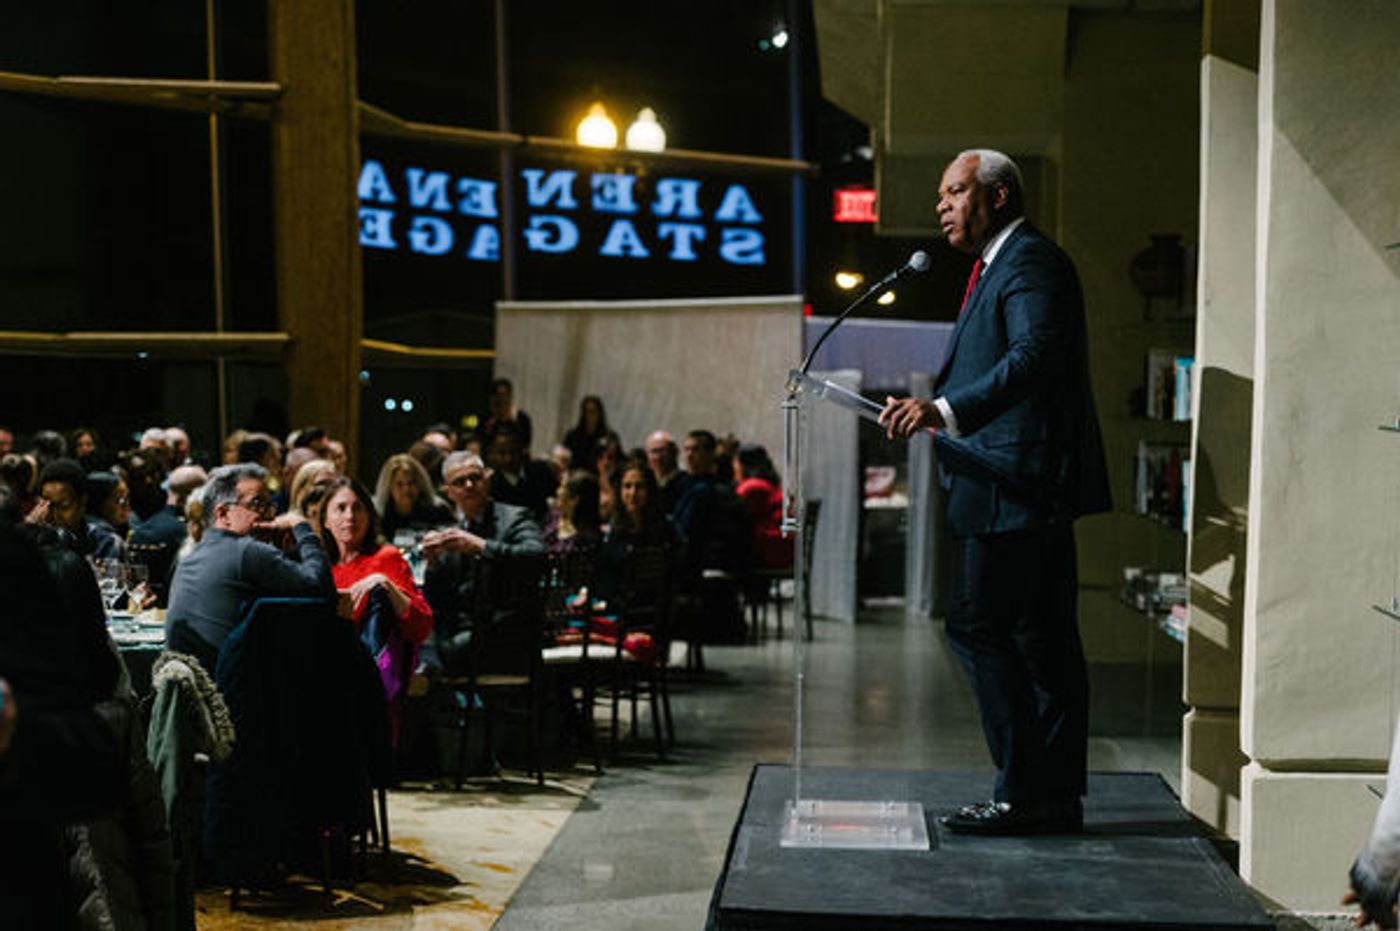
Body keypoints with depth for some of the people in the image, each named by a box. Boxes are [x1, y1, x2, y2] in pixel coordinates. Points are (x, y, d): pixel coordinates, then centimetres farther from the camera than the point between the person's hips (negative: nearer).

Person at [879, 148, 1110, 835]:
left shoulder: (1030, 261, -10)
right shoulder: (999, 264, 22)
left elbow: (1034, 358, -26)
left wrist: (944, 409, -36)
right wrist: (935, 410, 14)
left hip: (1017, 484, -11)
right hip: (1023, 488, 11)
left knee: (979, 627, -10)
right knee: (1041, 640, 11)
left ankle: (1024, 792, -3)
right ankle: (1056, 796, 16)